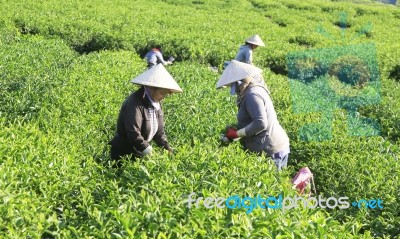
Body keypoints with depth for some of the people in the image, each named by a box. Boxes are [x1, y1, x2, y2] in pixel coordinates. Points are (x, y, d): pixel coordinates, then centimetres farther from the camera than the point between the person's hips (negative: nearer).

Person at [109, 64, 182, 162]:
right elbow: (134, 134, -29)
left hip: (140, 153, 8)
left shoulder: (156, 103, 3)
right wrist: (150, 153, -28)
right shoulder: (135, 103, -23)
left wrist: (167, 149, -3)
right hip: (124, 154, -8)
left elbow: (159, 130, 9)